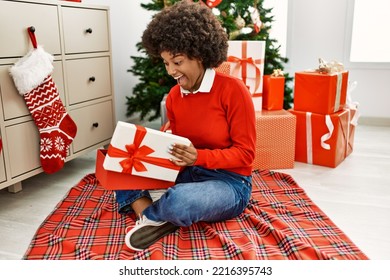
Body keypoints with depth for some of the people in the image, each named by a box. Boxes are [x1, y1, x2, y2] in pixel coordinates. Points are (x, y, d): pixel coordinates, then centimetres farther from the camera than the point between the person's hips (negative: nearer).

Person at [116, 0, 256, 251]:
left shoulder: (232, 89, -15)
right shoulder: (174, 96, 4)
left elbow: (245, 153, -13)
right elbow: (179, 147, 10)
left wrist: (200, 157, -27)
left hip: (230, 183, -6)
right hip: (188, 174, 7)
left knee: (179, 200, -39)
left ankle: (147, 214, -4)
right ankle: (155, 220, -21)